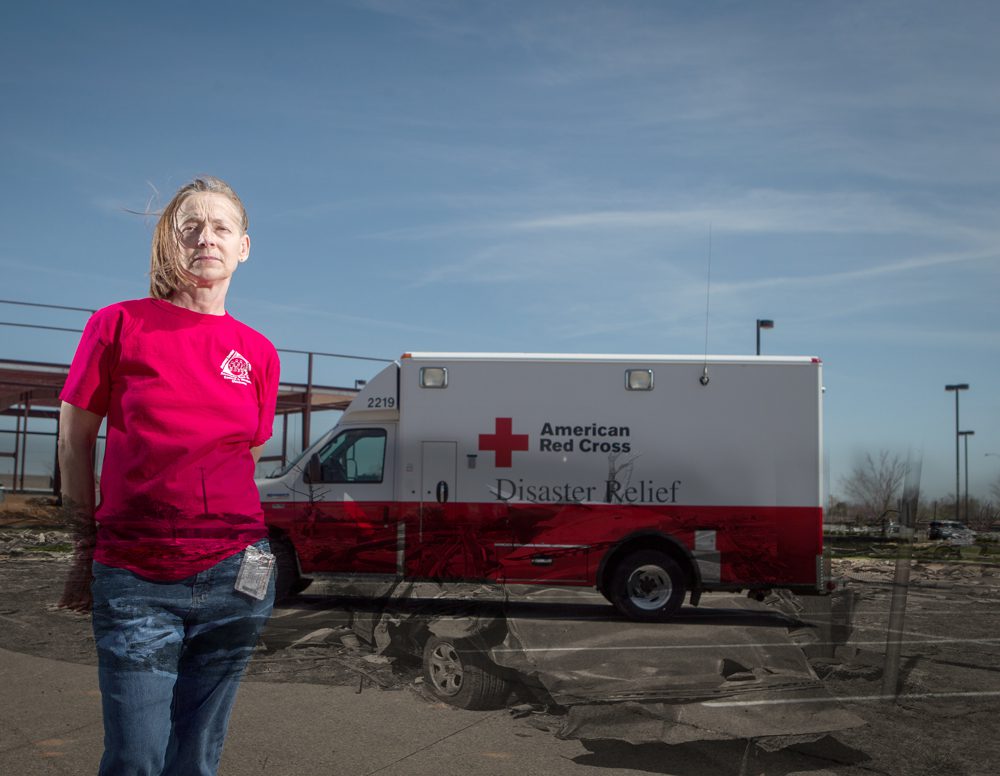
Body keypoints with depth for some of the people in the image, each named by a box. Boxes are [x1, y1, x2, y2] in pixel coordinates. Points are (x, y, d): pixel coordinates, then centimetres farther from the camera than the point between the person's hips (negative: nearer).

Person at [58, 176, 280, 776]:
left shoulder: (258, 354, 6)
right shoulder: (120, 324, -1)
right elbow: (75, 440, 5)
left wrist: (235, 547, 11)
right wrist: (91, 548, 5)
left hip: (232, 574, 2)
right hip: (133, 579, -2)